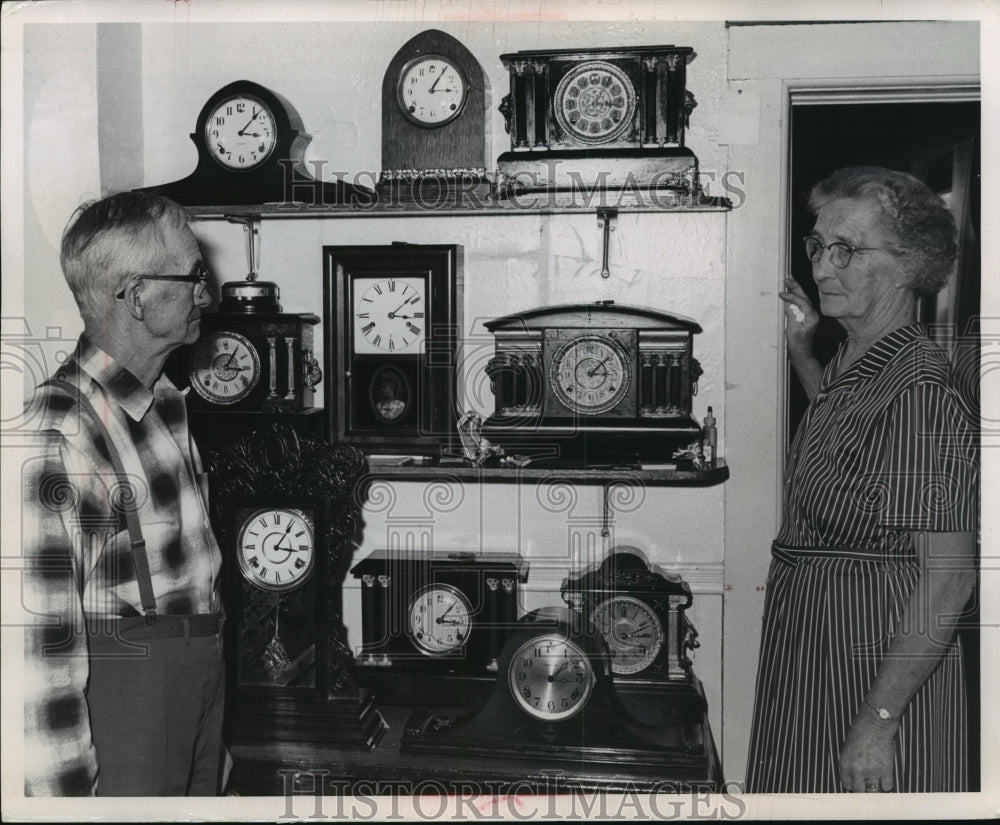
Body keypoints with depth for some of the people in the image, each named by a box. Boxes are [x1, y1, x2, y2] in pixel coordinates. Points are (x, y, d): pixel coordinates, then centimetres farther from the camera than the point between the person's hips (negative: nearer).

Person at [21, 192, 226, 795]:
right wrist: (65, 791, -16)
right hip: (122, 681, -8)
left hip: (201, 674, 8)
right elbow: (42, 633, -18)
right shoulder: (57, 432, -19)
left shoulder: (167, 402, 9)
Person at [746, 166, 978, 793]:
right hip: (812, 652, 9)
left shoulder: (919, 392, -24)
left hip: (877, 666, -9)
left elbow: (949, 577, -25)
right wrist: (800, 350, 15)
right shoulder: (853, 364, 4)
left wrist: (880, 720, -24)